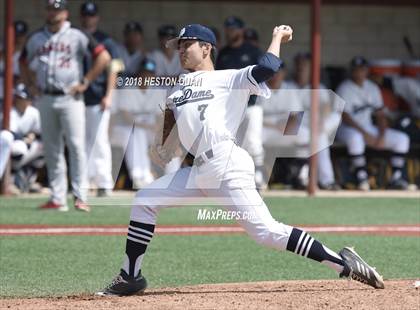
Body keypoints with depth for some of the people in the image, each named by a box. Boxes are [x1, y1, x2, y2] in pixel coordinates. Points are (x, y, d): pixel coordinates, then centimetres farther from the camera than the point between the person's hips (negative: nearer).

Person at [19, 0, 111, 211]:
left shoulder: (77, 37, -3)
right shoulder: (36, 39, 12)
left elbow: (104, 57, -7)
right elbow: (23, 62, 27)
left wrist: (85, 82, -9)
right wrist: (30, 85, 13)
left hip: (70, 99, -5)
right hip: (45, 99, 5)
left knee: (76, 146, -11)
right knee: (52, 150, 6)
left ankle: (80, 197, -11)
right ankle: (57, 198, 10)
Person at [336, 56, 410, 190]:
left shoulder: (373, 88, 9)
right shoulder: (345, 89, -11)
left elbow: (380, 114, 9)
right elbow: (345, 117, -20)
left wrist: (381, 136, -8)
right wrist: (366, 134, -28)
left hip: (368, 128, 7)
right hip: (348, 129, -7)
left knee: (402, 139, -6)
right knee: (355, 138, -43)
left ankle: (396, 178, -11)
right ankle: (361, 178, -35)